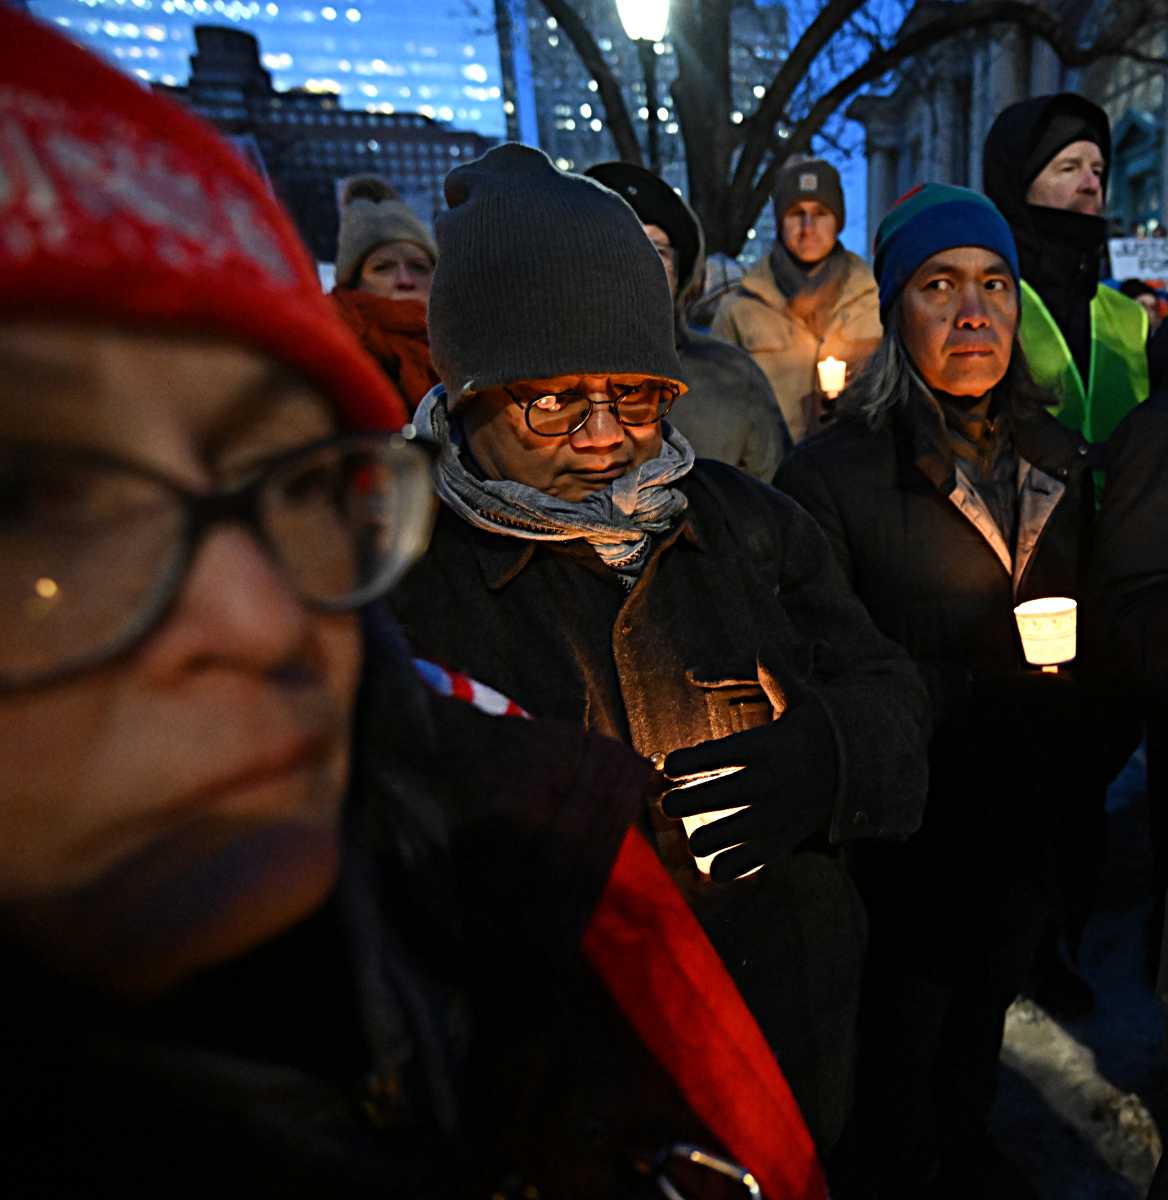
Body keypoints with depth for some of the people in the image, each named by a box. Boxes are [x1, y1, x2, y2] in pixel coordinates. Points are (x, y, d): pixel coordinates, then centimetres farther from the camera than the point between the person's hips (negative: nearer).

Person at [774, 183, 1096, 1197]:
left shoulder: (1057, 459, 2)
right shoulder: (833, 472, -19)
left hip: (1026, 819, 6)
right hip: (909, 828, -5)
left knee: (989, 1000, 28)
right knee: (907, 1016, 18)